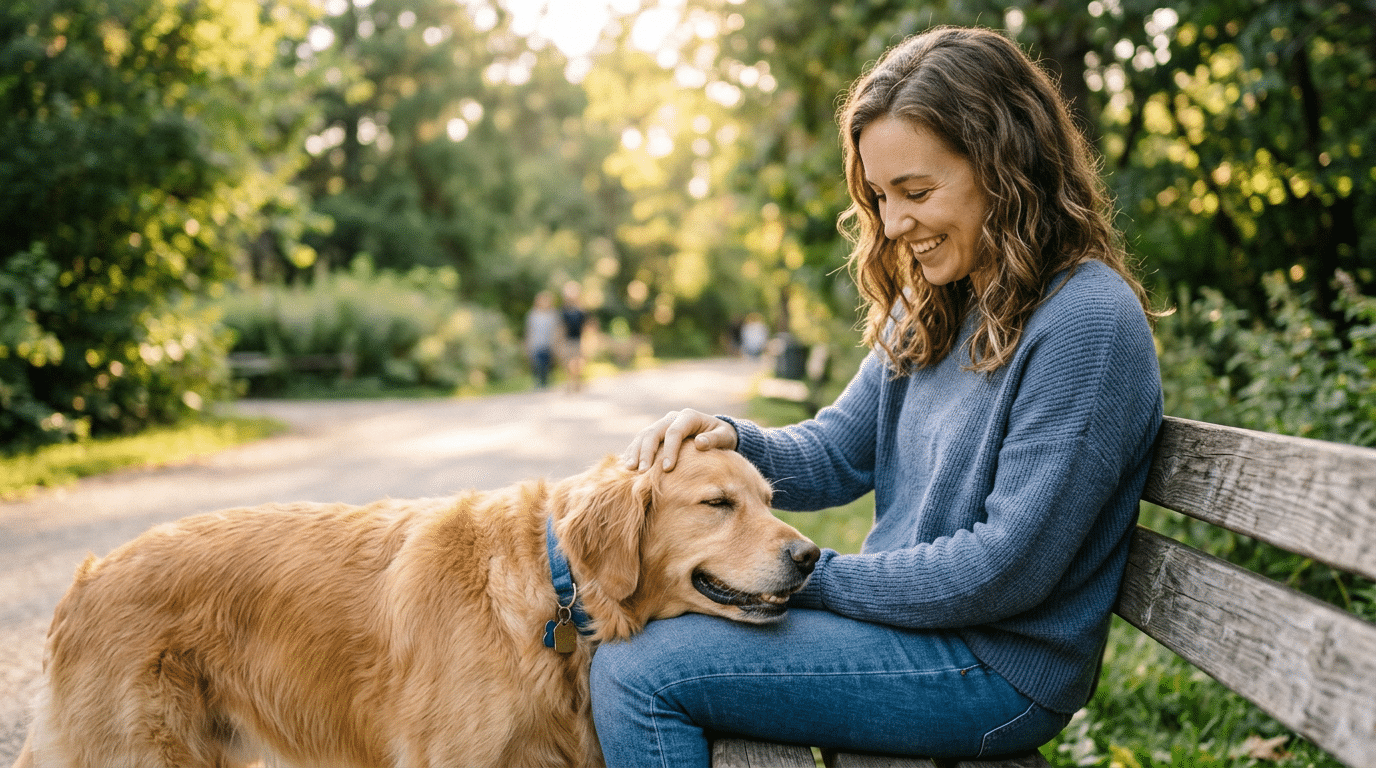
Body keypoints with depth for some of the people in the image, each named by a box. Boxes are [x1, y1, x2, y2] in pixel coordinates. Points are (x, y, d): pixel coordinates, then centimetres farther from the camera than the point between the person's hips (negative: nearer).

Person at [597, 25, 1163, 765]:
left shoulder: (1089, 321, -19)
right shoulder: (932, 306, 9)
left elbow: (1007, 569, -21)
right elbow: (838, 453, 9)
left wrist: (812, 577, -15)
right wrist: (730, 441, -12)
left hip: (995, 665, -8)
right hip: (904, 615, 8)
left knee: (639, 669, -17)